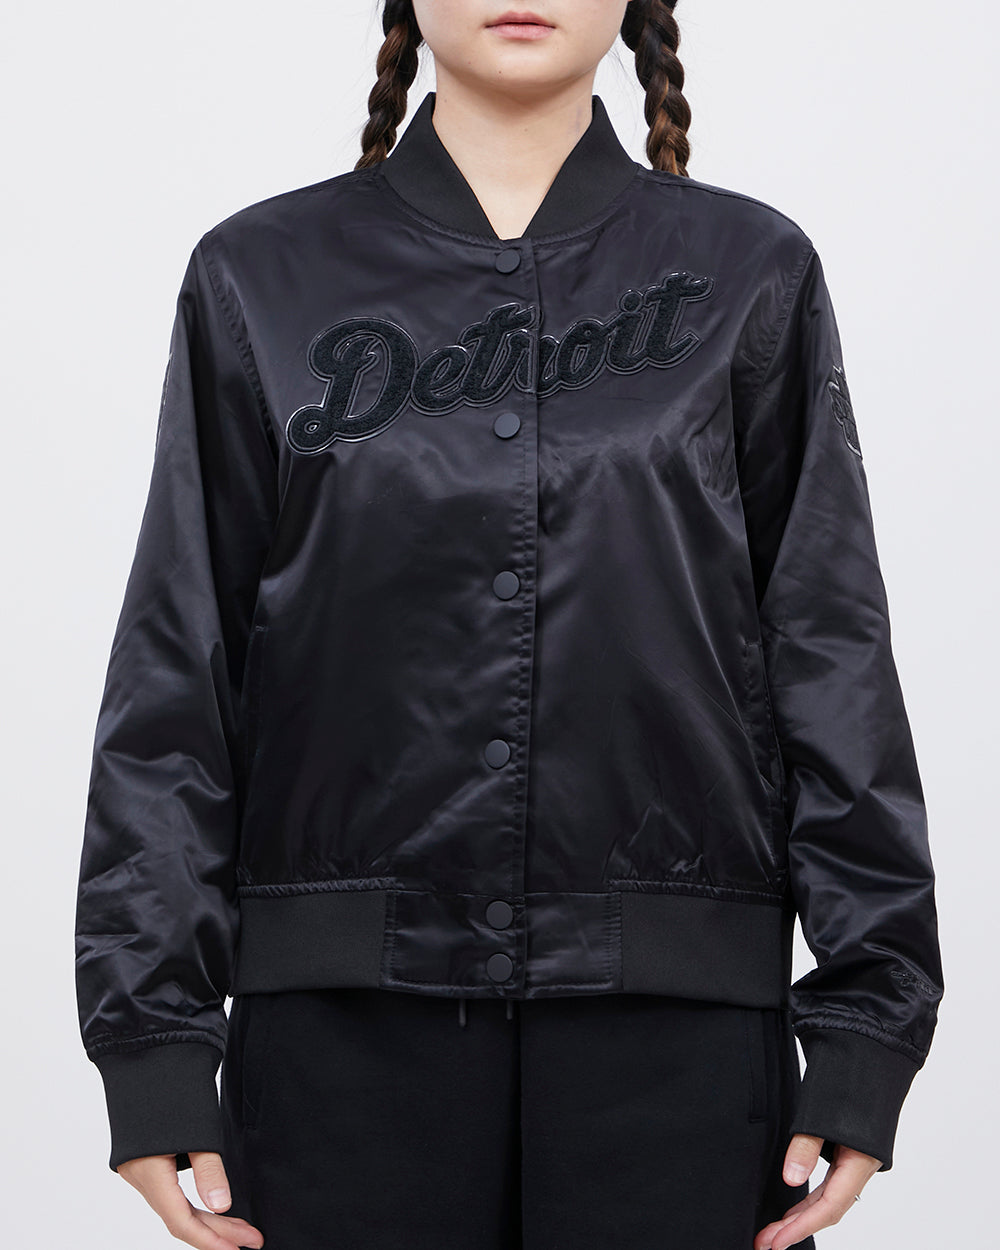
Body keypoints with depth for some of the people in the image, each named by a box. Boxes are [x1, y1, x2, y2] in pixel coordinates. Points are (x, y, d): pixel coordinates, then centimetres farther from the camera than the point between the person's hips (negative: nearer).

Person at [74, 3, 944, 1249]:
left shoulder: (749, 275, 7)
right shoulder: (260, 278, 7)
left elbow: (833, 666, 4)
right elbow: (176, 679, 5)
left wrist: (864, 1030, -1)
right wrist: (152, 1036, 0)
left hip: (677, 1023, 0)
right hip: (344, 1025, 1)